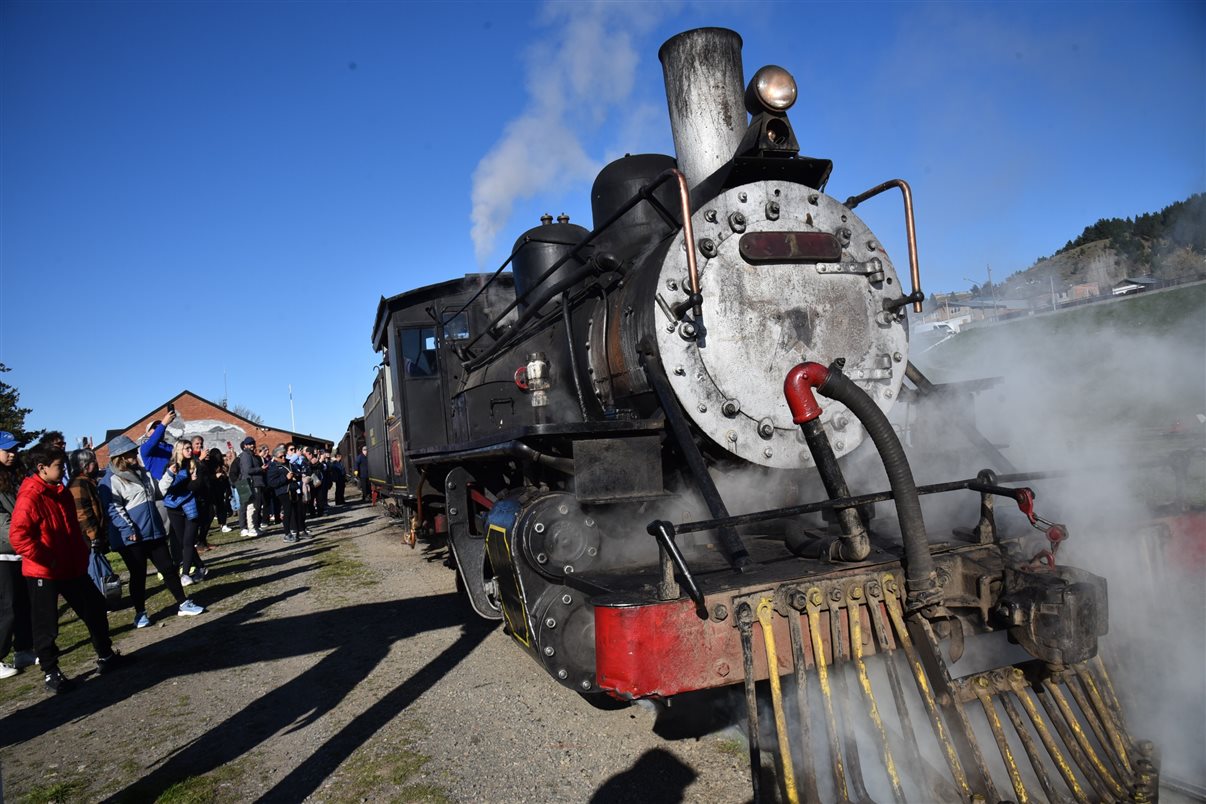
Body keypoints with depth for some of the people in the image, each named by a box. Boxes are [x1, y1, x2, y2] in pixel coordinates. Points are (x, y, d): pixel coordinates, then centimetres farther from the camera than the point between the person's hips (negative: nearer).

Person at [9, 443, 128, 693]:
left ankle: (106, 656, 26)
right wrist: (46, 558, -23)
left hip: (72, 568, 8)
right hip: (43, 573, -8)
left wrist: (82, 555, 14)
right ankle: (50, 672, 20)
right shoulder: (30, 497, -17)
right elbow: (18, 536, -26)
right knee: (46, 625, 5)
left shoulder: (61, 492, 10)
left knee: (95, 608, 13)